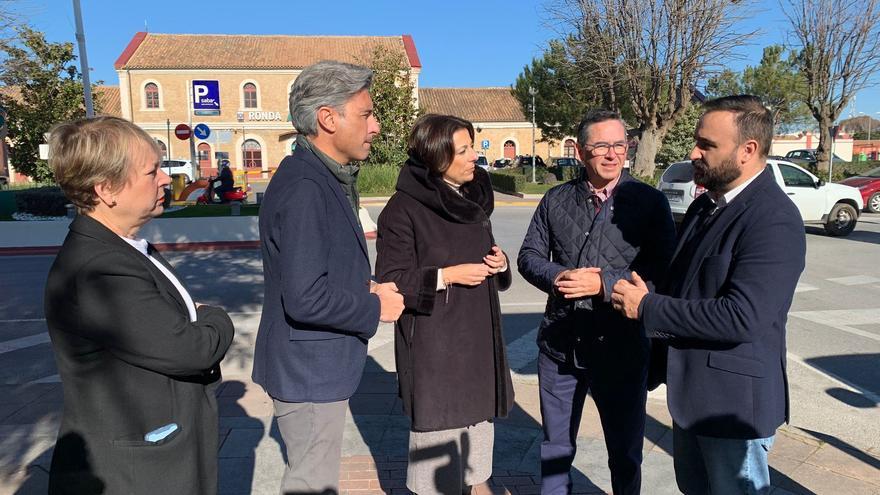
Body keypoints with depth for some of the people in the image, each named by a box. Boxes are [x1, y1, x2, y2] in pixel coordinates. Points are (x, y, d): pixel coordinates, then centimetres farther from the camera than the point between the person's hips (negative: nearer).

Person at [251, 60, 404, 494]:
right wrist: (375, 308, -15)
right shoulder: (304, 188, -24)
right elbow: (305, 298, -30)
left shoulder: (323, 178, 8)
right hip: (309, 372, -10)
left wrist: (366, 289, 2)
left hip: (315, 365, 10)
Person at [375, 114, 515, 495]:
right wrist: (447, 275, -20)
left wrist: (500, 262, -1)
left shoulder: (473, 197, 9)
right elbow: (390, 279, -14)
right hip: (433, 337, -7)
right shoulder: (404, 209, -14)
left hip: (478, 328, 7)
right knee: (438, 415, 3)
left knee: (479, 408, 16)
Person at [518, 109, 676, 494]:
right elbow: (529, 256, 6)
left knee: (624, 449, 18)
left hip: (621, 347, -2)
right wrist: (557, 277, -14)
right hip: (559, 343, 3)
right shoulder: (556, 199, 4)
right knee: (555, 444, 21)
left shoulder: (649, 201, -5)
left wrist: (603, 284, -21)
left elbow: (663, 272, -11)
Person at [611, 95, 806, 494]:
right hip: (690, 390, 9)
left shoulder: (774, 220, -21)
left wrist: (647, 307, -22)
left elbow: (742, 317, -29)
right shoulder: (704, 205, 7)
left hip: (734, 400, -8)